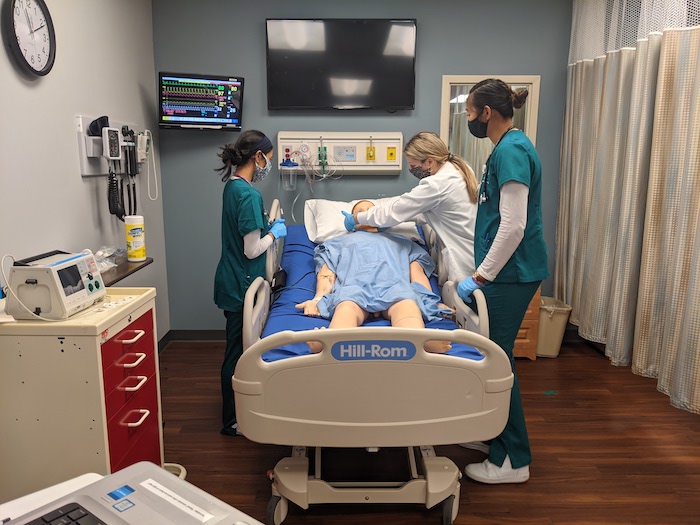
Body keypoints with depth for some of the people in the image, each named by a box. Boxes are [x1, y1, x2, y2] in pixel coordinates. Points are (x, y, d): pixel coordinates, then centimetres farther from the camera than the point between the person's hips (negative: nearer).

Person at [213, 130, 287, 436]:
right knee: (238, 351, 4)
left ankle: (236, 410, 37)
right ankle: (232, 421, 20)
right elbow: (252, 250, -21)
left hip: (233, 281, 9)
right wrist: (274, 233, -6)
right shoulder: (249, 195, -22)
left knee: (238, 347, 20)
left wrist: (263, 222, 10)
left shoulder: (233, 186, 7)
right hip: (241, 284, -9)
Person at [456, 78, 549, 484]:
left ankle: (514, 460, 14)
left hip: (512, 271, -10)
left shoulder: (511, 151, -17)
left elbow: (513, 226, -24)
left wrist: (479, 277, -19)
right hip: (508, 270, 10)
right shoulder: (511, 146, 15)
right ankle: (495, 437, 32)